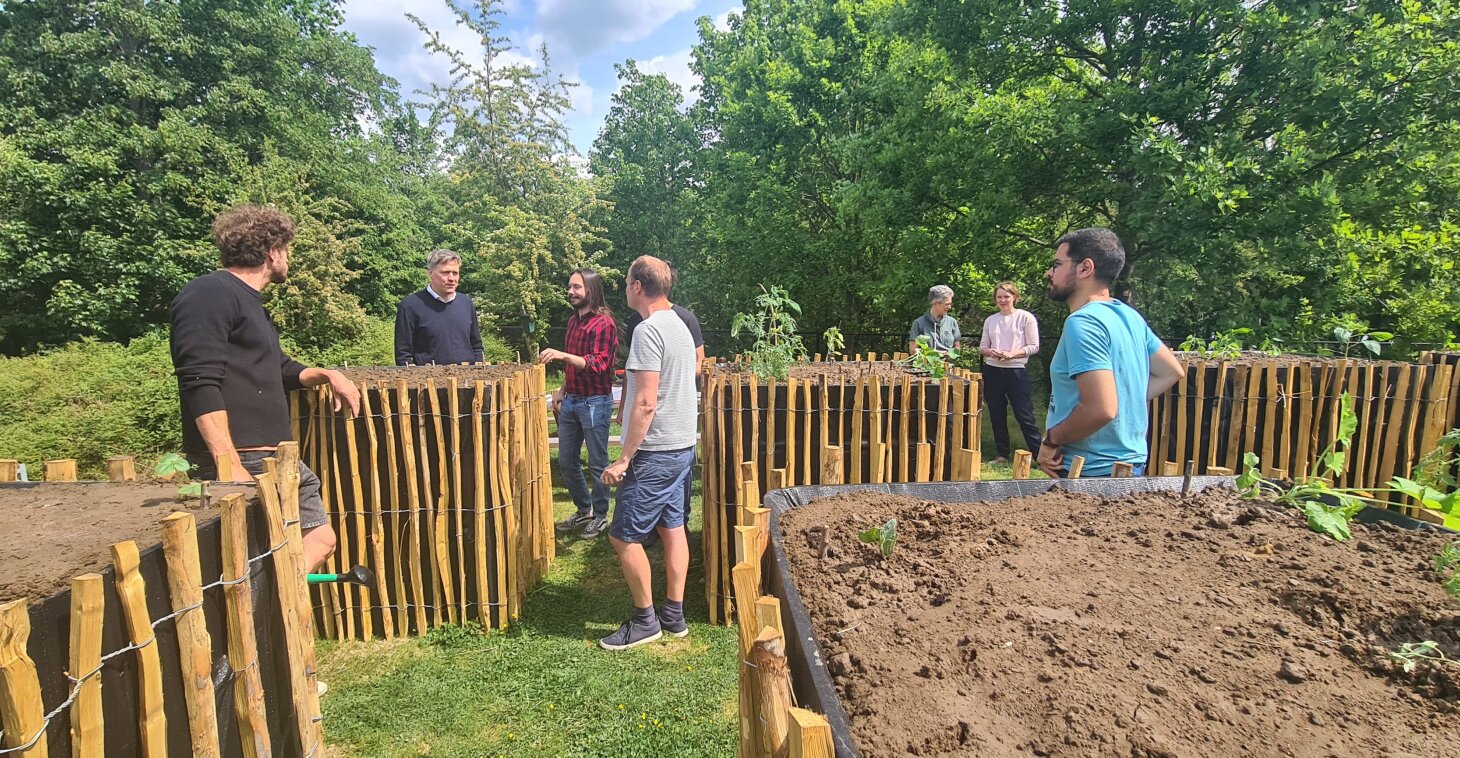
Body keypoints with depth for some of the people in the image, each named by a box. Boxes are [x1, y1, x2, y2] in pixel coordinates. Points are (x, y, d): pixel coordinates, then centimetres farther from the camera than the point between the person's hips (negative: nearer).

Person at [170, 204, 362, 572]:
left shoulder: (250, 302, 21)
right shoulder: (209, 295, -11)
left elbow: (278, 368, 34)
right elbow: (200, 386, -21)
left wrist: (325, 374, 15)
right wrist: (231, 465, -28)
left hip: (275, 459, 10)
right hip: (240, 463, -10)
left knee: (319, 538, 12)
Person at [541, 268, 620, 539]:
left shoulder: (604, 323, -13)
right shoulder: (573, 320, 12)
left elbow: (599, 365, -22)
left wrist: (563, 355, -31)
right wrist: (562, 391, 18)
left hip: (595, 402, -8)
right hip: (571, 400, 8)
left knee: (597, 463, 4)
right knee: (566, 462, 14)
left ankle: (600, 516, 21)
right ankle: (584, 510, 30)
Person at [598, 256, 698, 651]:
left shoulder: (648, 330, -18)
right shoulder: (679, 325, 12)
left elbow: (646, 402, -23)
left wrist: (624, 459, -19)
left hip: (656, 451, -10)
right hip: (683, 445, 10)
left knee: (624, 536, 1)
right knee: (672, 527, 15)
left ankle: (645, 620, 13)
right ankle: (674, 614, 25)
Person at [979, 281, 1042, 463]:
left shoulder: (1026, 317, -3)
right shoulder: (990, 320, 9)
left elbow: (1034, 346, -6)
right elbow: (982, 346, 12)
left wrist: (1011, 354, -19)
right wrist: (990, 352, -11)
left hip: (1016, 372, -5)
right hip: (992, 372, 5)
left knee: (1024, 416, -4)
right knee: (996, 415, 11)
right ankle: (1002, 455, 22)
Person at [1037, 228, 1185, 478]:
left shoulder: (1082, 323, -22)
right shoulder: (1128, 315, 6)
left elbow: (1100, 409, -30)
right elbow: (1172, 372, 16)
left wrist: (1051, 440, -17)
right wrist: (1128, 401, 9)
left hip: (1093, 471, -9)